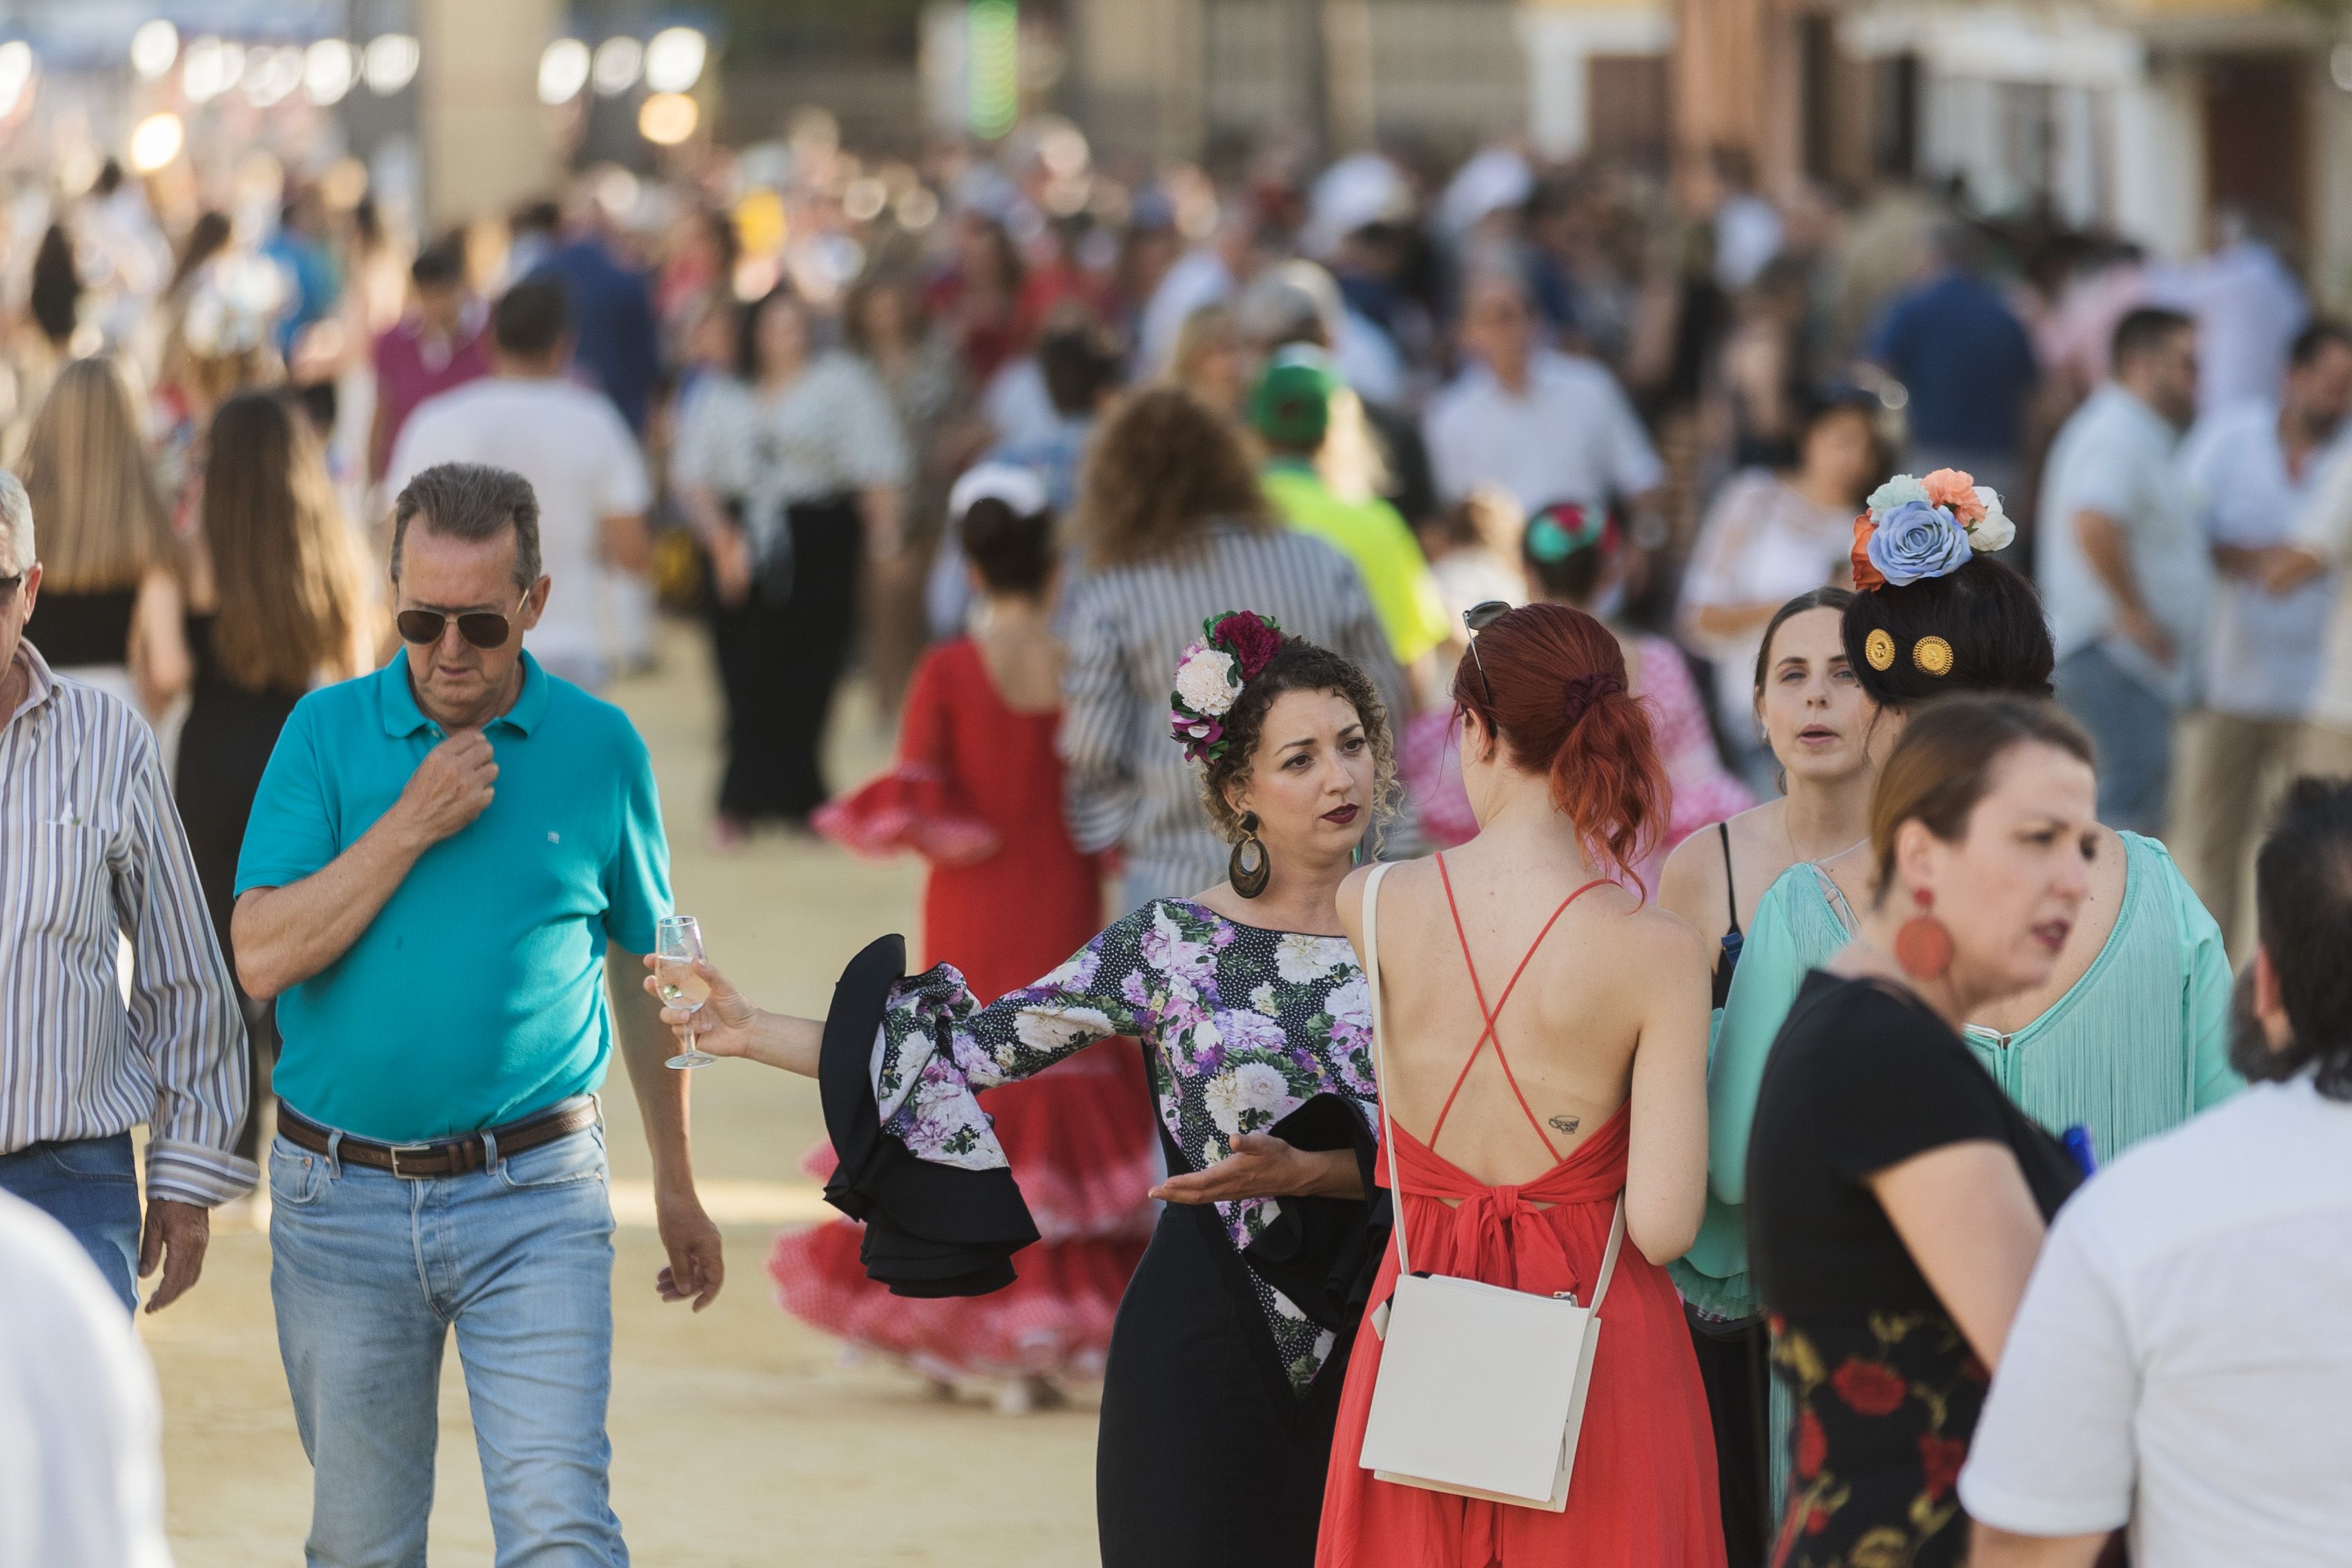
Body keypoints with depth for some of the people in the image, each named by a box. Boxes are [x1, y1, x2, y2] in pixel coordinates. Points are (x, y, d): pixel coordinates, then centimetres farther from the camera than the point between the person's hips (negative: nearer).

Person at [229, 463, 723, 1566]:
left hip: (534, 1195, -1)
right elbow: (263, 959, -9)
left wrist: (677, 1186, 17)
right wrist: (413, 823, -14)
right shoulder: (327, 732, 1)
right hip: (343, 1195, 1)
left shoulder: (601, 749, 2)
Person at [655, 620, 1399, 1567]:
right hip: (1207, 1346, -1)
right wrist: (752, 1034, -5)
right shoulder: (1170, 944, -1)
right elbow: (974, 1051, -1)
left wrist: (1301, 1172, -21)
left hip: (1368, 1344, 1)